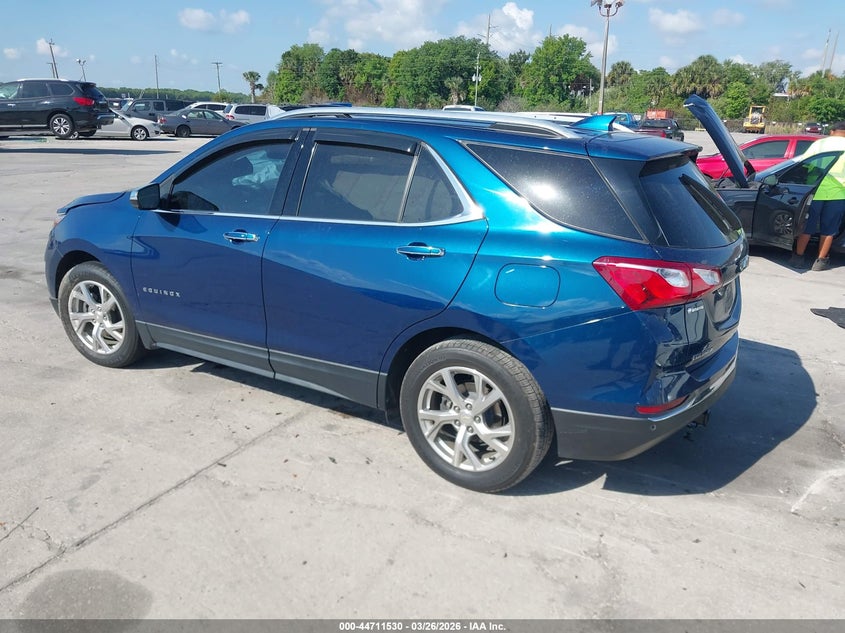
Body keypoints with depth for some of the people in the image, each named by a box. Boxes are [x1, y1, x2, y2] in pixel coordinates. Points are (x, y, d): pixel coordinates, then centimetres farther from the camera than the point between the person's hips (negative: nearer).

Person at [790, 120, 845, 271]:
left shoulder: (819, 143, 7)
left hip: (815, 191, 1)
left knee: (807, 226, 11)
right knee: (828, 229, 10)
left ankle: (798, 257, 16)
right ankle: (821, 261, 14)